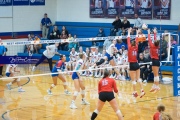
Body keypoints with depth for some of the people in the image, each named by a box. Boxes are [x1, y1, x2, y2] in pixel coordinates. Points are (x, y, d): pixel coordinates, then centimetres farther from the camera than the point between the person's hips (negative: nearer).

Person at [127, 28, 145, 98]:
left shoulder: (130, 48, -9)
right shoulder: (136, 48, 2)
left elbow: (128, 40, -3)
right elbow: (136, 41, 14)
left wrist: (129, 32, 5)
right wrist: (137, 33, 23)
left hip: (132, 65, -5)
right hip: (136, 64, 5)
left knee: (133, 80, 0)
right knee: (138, 78, 11)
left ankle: (135, 92, 3)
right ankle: (142, 90, 1)